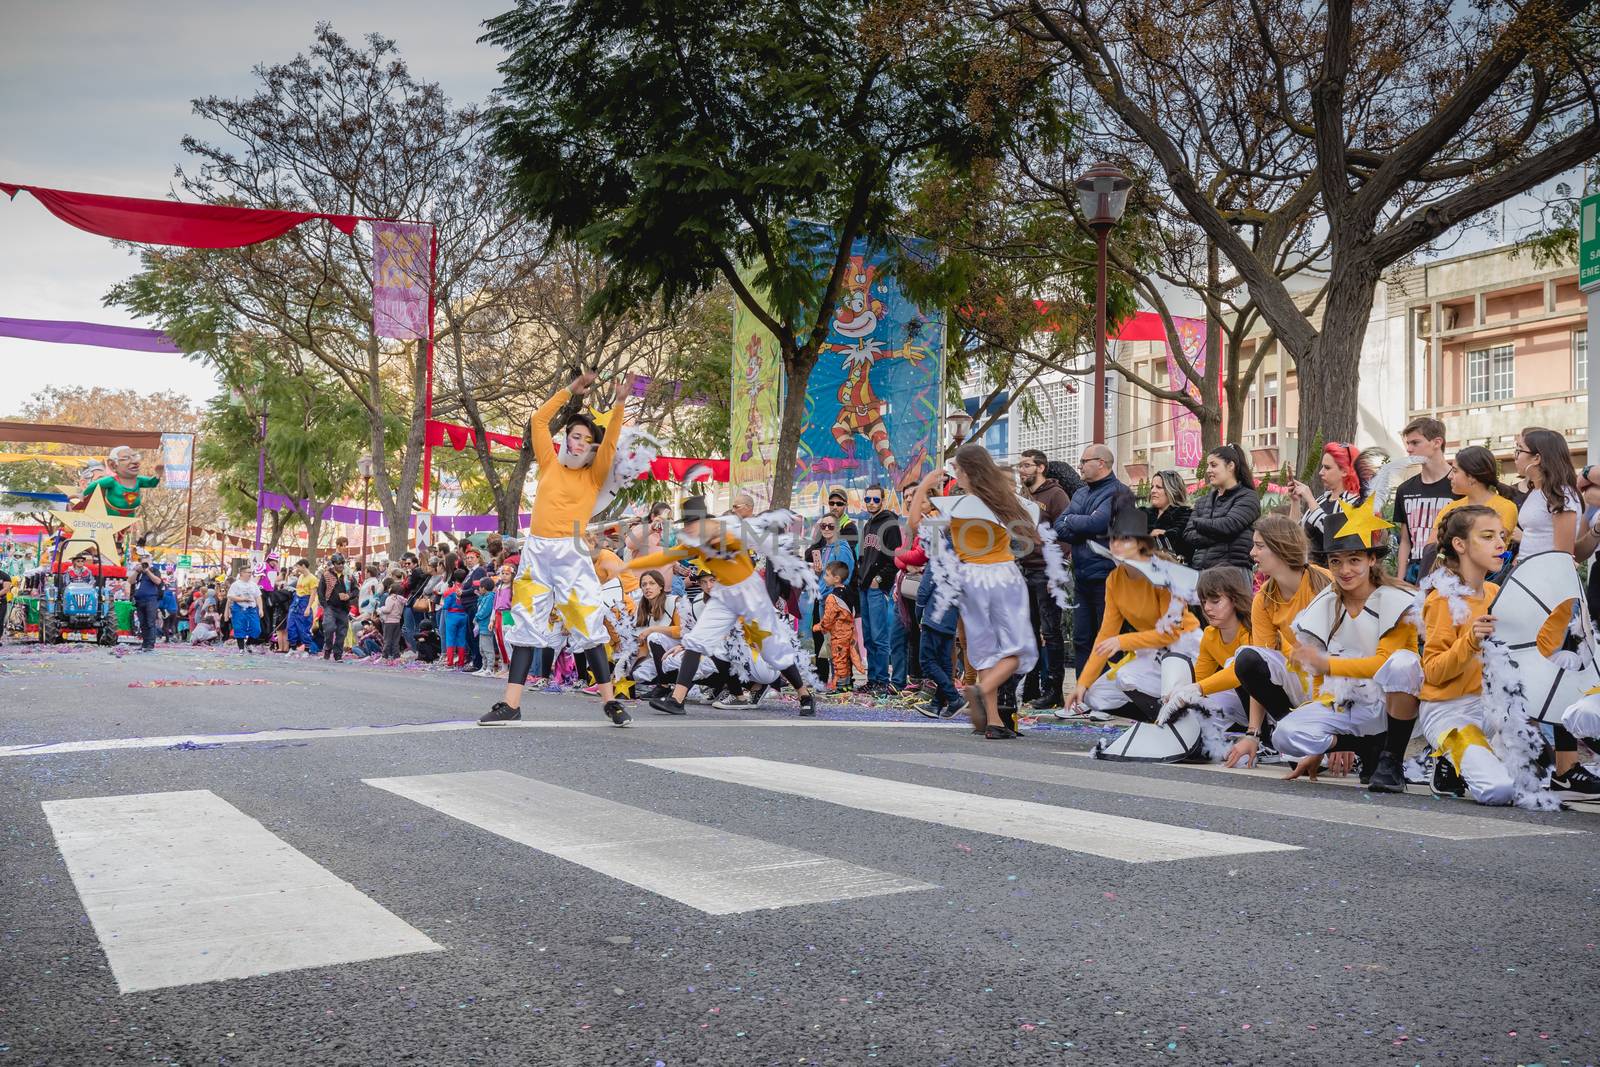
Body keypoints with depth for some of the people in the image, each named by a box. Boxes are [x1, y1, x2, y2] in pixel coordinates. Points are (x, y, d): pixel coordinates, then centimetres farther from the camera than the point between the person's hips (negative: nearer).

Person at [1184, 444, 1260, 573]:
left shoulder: (1248, 498, 3)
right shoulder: (1202, 501, 21)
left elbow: (1227, 526, -12)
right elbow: (1188, 534, 9)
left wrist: (1198, 523, 3)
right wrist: (1216, 536, -7)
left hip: (1232, 570, -5)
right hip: (1199, 569, 5)